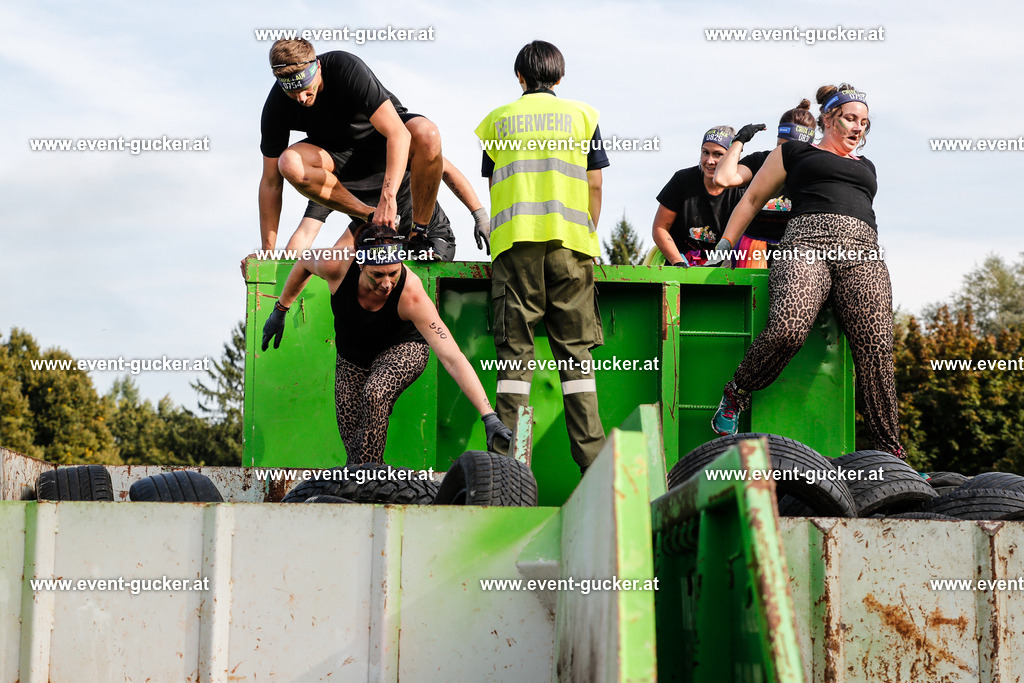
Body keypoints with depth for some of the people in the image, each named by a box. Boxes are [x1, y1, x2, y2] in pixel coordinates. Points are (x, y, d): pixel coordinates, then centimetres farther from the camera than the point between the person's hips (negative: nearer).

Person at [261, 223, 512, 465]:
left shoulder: (412, 295, -38)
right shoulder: (336, 265, -32)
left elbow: (453, 359, -42)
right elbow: (304, 262, -5)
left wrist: (489, 416, -48)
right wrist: (280, 310, 4)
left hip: (402, 348, -3)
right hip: (352, 357, 3)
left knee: (374, 395, -34)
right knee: (351, 437, -1)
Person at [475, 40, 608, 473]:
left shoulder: (497, 120, 13)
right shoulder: (582, 115, 10)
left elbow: (493, 187, 14)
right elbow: (594, 184, 6)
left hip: (514, 242, 0)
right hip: (570, 242, 0)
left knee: (514, 349, -1)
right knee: (575, 349, 2)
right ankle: (591, 458, -3)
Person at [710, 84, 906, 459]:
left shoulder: (865, 167, 34)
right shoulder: (794, 153, 21)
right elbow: (752, 198, 21)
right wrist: (725, 246, 15)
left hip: (863, 255, 4)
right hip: (807, 245, -4)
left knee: (876, 347, -15)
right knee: (788, 328, -32)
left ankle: (889, 451, -13)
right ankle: (736, 394, -7)